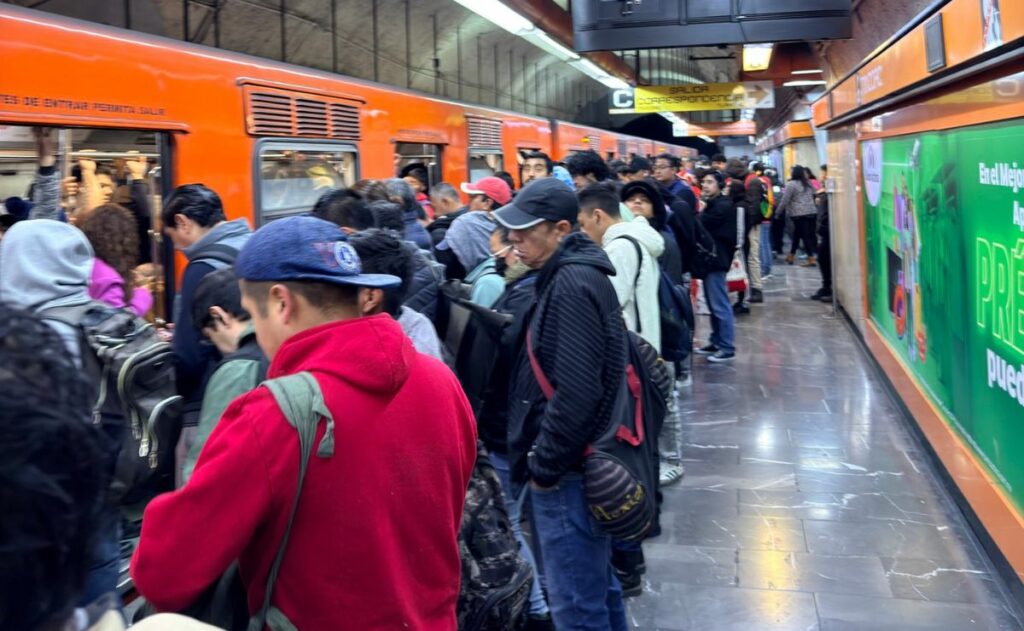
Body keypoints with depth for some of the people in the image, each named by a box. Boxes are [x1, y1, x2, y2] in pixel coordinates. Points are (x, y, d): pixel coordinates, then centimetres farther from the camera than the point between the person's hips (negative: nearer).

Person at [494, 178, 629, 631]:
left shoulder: (571, 284, -20)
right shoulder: (577, 273, 12)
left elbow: (575, 391, -27)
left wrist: (543, 464, -16)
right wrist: (542, 457, 17)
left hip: (564, 469, -10)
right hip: (587, 460, 10)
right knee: (597, 586, 21)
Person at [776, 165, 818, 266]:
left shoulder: (791, 184, -9)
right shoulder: (808, 183, 14)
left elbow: (785, 200, -9)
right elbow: (812, 196, 22)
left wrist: (778, 211, 1)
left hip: (799, 213, -7)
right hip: (812, 212, 7)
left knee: (804, 235, -5)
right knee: (797, 234, 16)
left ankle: (811, 259, -9)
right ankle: (791, 256, 24)